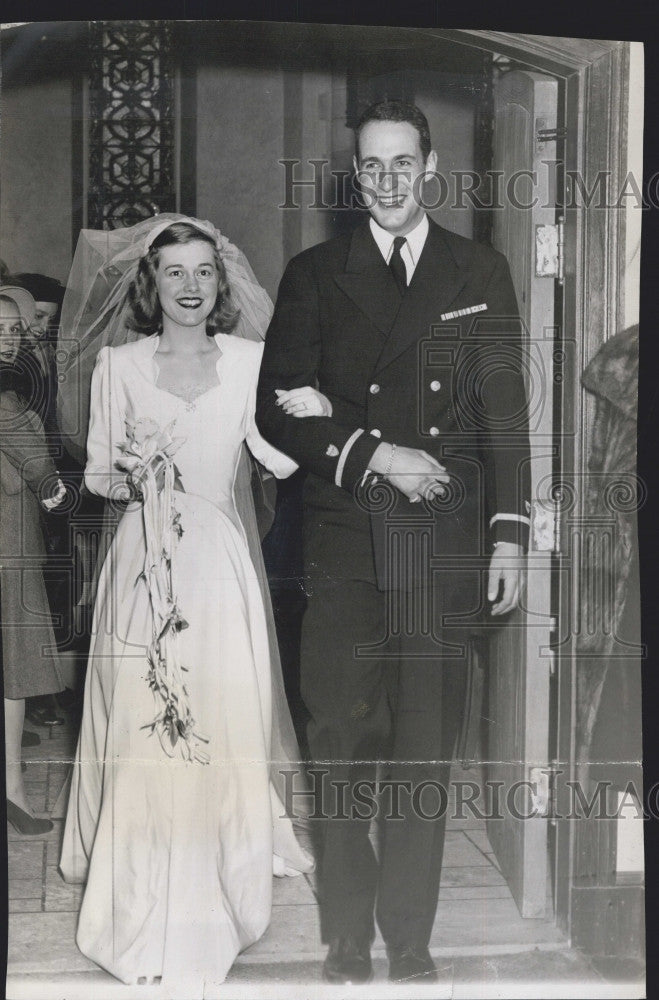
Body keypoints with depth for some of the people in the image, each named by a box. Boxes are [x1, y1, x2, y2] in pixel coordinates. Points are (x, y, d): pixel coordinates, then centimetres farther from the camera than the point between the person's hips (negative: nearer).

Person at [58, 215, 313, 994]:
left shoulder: (248, 361, 6)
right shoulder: (119, 364, 6)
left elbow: (279, 457, -6)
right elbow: (98, 475, 9)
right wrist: (128, 474, -13)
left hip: (216, 561, 0)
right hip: (142, 560, 0)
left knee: (218, 728, -2)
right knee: (138, 731, -1)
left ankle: (205, 914, 13)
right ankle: (144, 914, 15)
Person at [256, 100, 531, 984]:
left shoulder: (481, 273, 11)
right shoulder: (315, 275, 9)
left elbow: (506, 412, 9)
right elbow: (278, 410, 2)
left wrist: (511, 533, 2)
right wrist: (374, 455, -10)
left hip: (447, 546, 1)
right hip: (346, 545, 0)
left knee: (425, 752, 4)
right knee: (342, 746, 1)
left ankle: (412, 944, 16)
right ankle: (347, 946, 14)